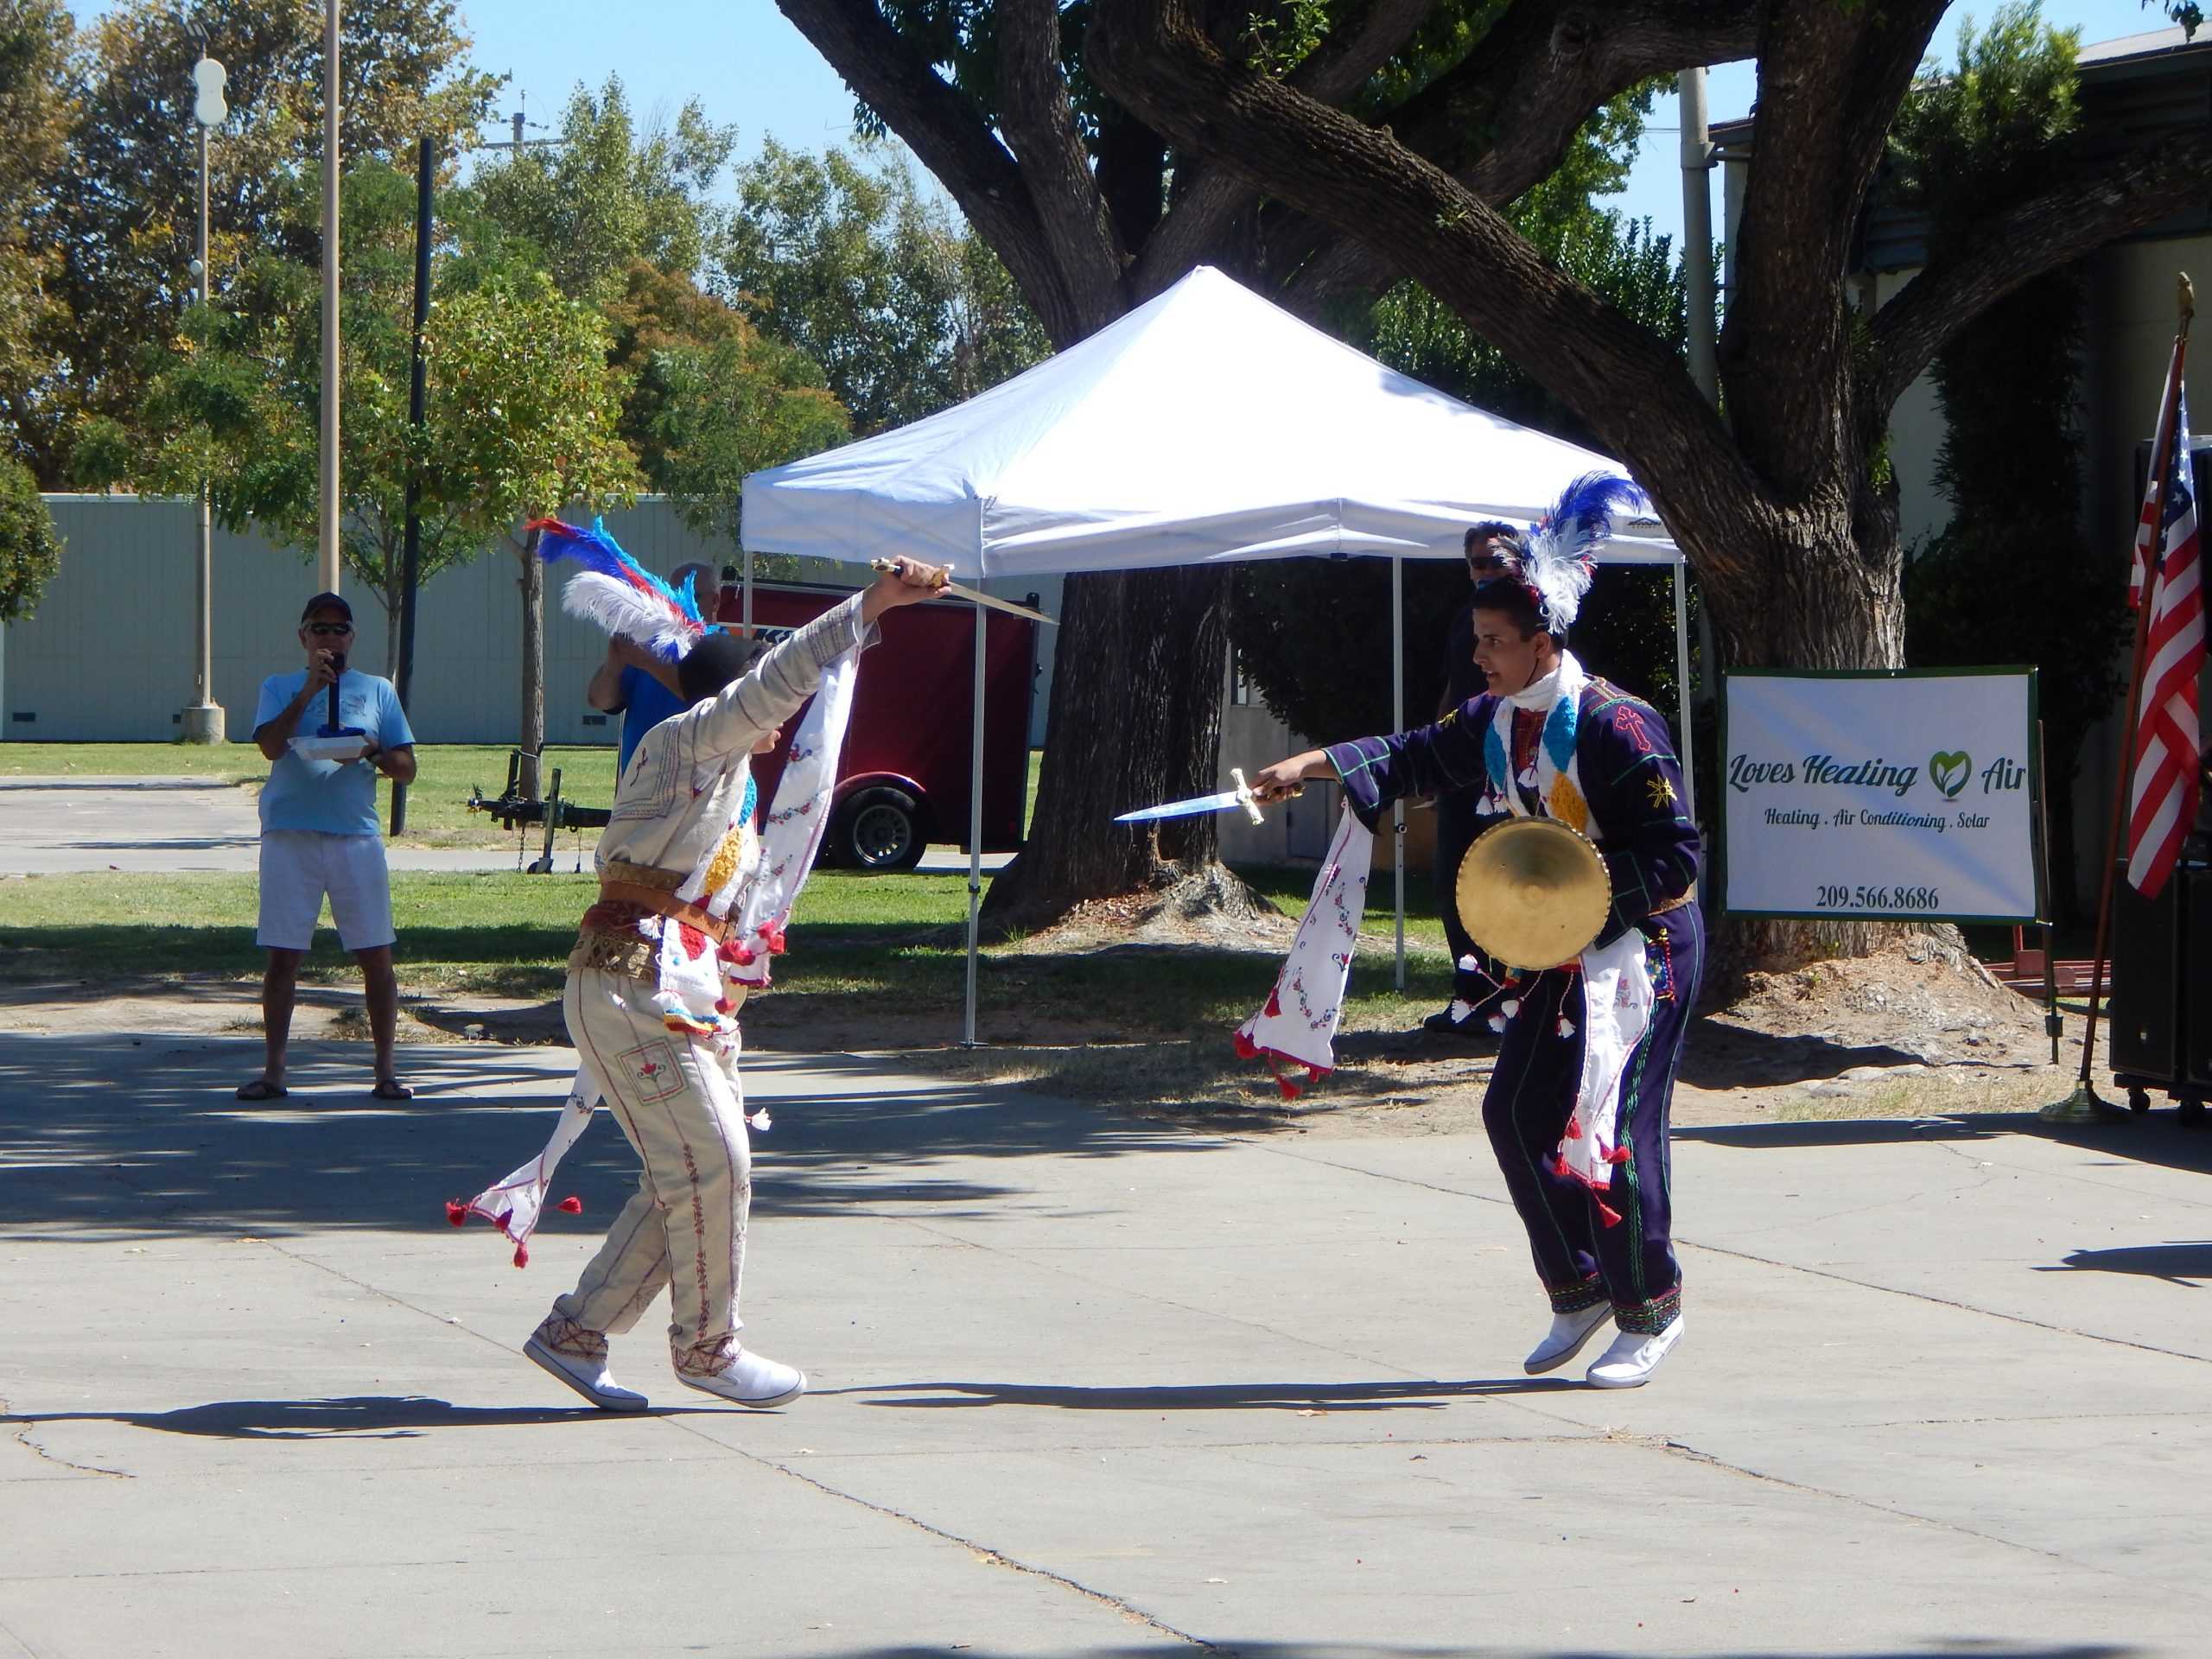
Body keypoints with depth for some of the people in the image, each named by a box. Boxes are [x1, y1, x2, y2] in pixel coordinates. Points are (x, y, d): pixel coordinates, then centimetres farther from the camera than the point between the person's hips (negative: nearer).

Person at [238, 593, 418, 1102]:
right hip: (290, 836, -1)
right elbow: (271, 745, -8)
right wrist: (309, 689, -13)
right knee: (282, 955, 0)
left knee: (376, 955, -2)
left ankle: (386, 1070, 6)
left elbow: (406, 769, 10)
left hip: (357, 836, 1)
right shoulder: (279, 688, 11)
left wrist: (374, 752, -10)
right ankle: (272, 1070, 6)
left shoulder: (377, 691, 14)